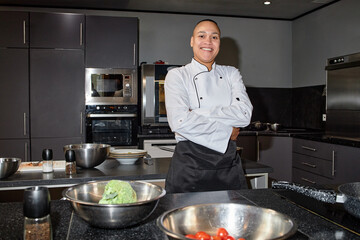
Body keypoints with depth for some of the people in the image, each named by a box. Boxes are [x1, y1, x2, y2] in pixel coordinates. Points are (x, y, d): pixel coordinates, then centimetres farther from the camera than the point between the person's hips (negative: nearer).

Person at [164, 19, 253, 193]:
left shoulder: (231, 74, 9)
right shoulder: (177, 76, 0)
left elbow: (244, 114, -8)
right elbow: (179, 122, -17)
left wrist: (196, 113, -14)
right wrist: (227, 131, -12)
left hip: (228, 164, 3)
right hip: (190, 167, -3)